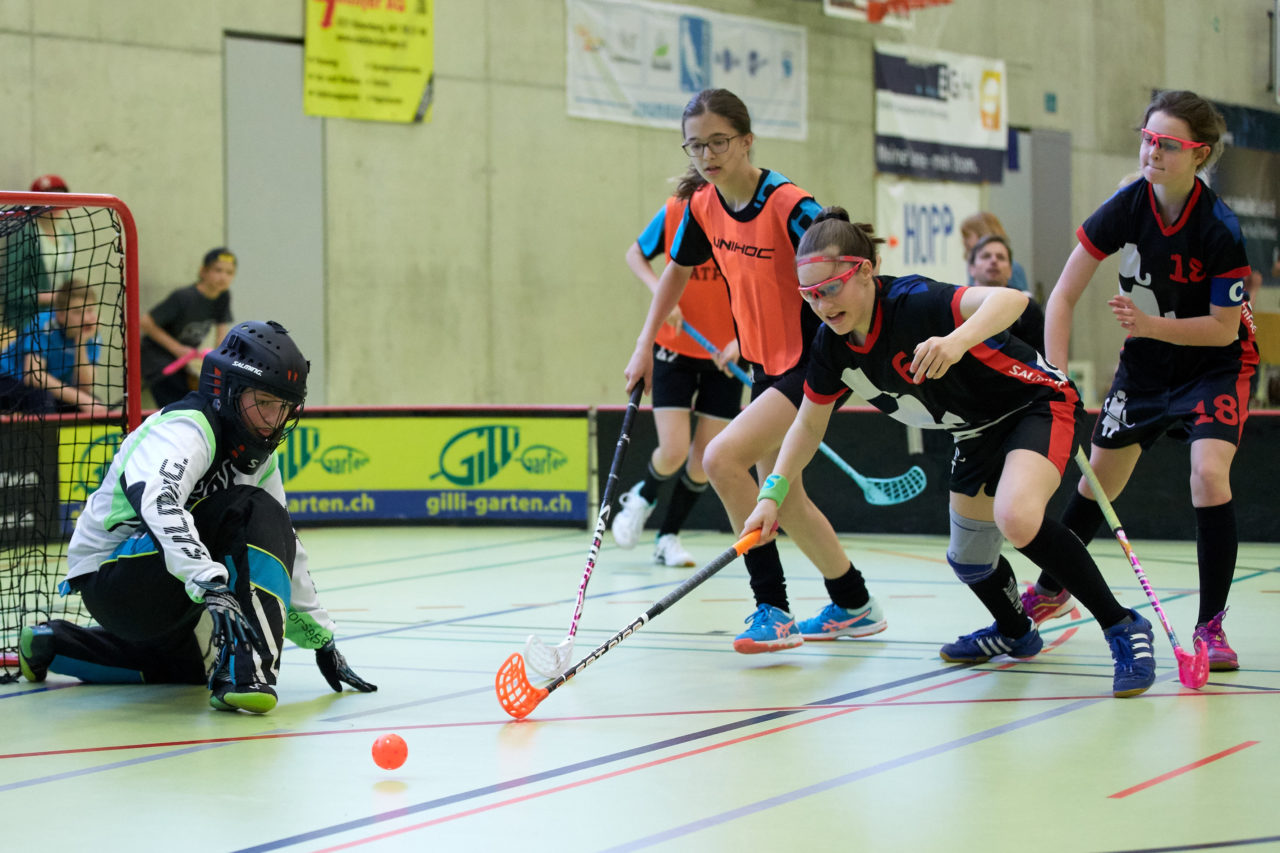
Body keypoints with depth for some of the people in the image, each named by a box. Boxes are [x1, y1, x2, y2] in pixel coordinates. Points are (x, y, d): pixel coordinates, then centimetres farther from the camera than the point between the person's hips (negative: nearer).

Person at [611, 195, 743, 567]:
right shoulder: (675, 212, -12)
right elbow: (635, 255, 5)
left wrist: (742, 341, -21)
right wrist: (661, 294, -13)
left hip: (728, 357, 1)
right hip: (676, 348, -1)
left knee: (705, 460, 3)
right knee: (673, 452, -10)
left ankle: (668, 538, 23)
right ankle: (642, 497, 24)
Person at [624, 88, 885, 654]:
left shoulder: (789, 206, -22)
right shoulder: (703, 205, 1)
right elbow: (677, 270, 19)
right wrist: (644, 347, 17)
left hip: (812, 363, -8)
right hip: (765, 364, 8)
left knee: (721, 458, -22)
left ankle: (772, 609, -16)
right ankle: (854, 606, 34)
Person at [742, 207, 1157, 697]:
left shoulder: (912, 303, -33)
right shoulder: (833, 346, -9)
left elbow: (1011, 299, -49)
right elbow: (809, 423, 7)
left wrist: (958, 341, -67)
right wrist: (772, 495, -2)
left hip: (1036, 404, -8)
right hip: (978, 432, 8)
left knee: (1017, 519, -34)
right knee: (969, 560, 18)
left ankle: (1123, 628, -20)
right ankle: (1015, 633, 51)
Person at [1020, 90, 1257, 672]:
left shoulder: (1220, 228, -28)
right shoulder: (1124, 209, -19)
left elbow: (1224, 328, -20)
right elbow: (1063, 296, -13)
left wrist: (1152, 324, -33)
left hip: (1216, 363, -4)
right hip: (1145, 362, 4)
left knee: (1209, 474, -25)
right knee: (1098, 480, 13)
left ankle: (1210, 625, -15)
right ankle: (1051, 589, 38)